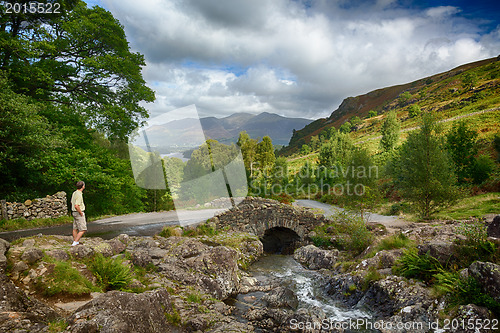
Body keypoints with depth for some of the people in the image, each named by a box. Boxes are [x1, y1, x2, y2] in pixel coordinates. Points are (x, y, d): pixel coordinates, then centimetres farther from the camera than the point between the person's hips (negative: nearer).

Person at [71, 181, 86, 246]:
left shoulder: (74, 193, 8)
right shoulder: (79, 195, -22)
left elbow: (72, 203, 20)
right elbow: (76, 206, -29)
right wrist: (81, 213, -17)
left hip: (75, 212, 10)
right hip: (79, 213, -10)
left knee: (75, 228, 14)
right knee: (83, 229, -6)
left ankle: (75, 242, 21)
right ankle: (75, 243, -10)